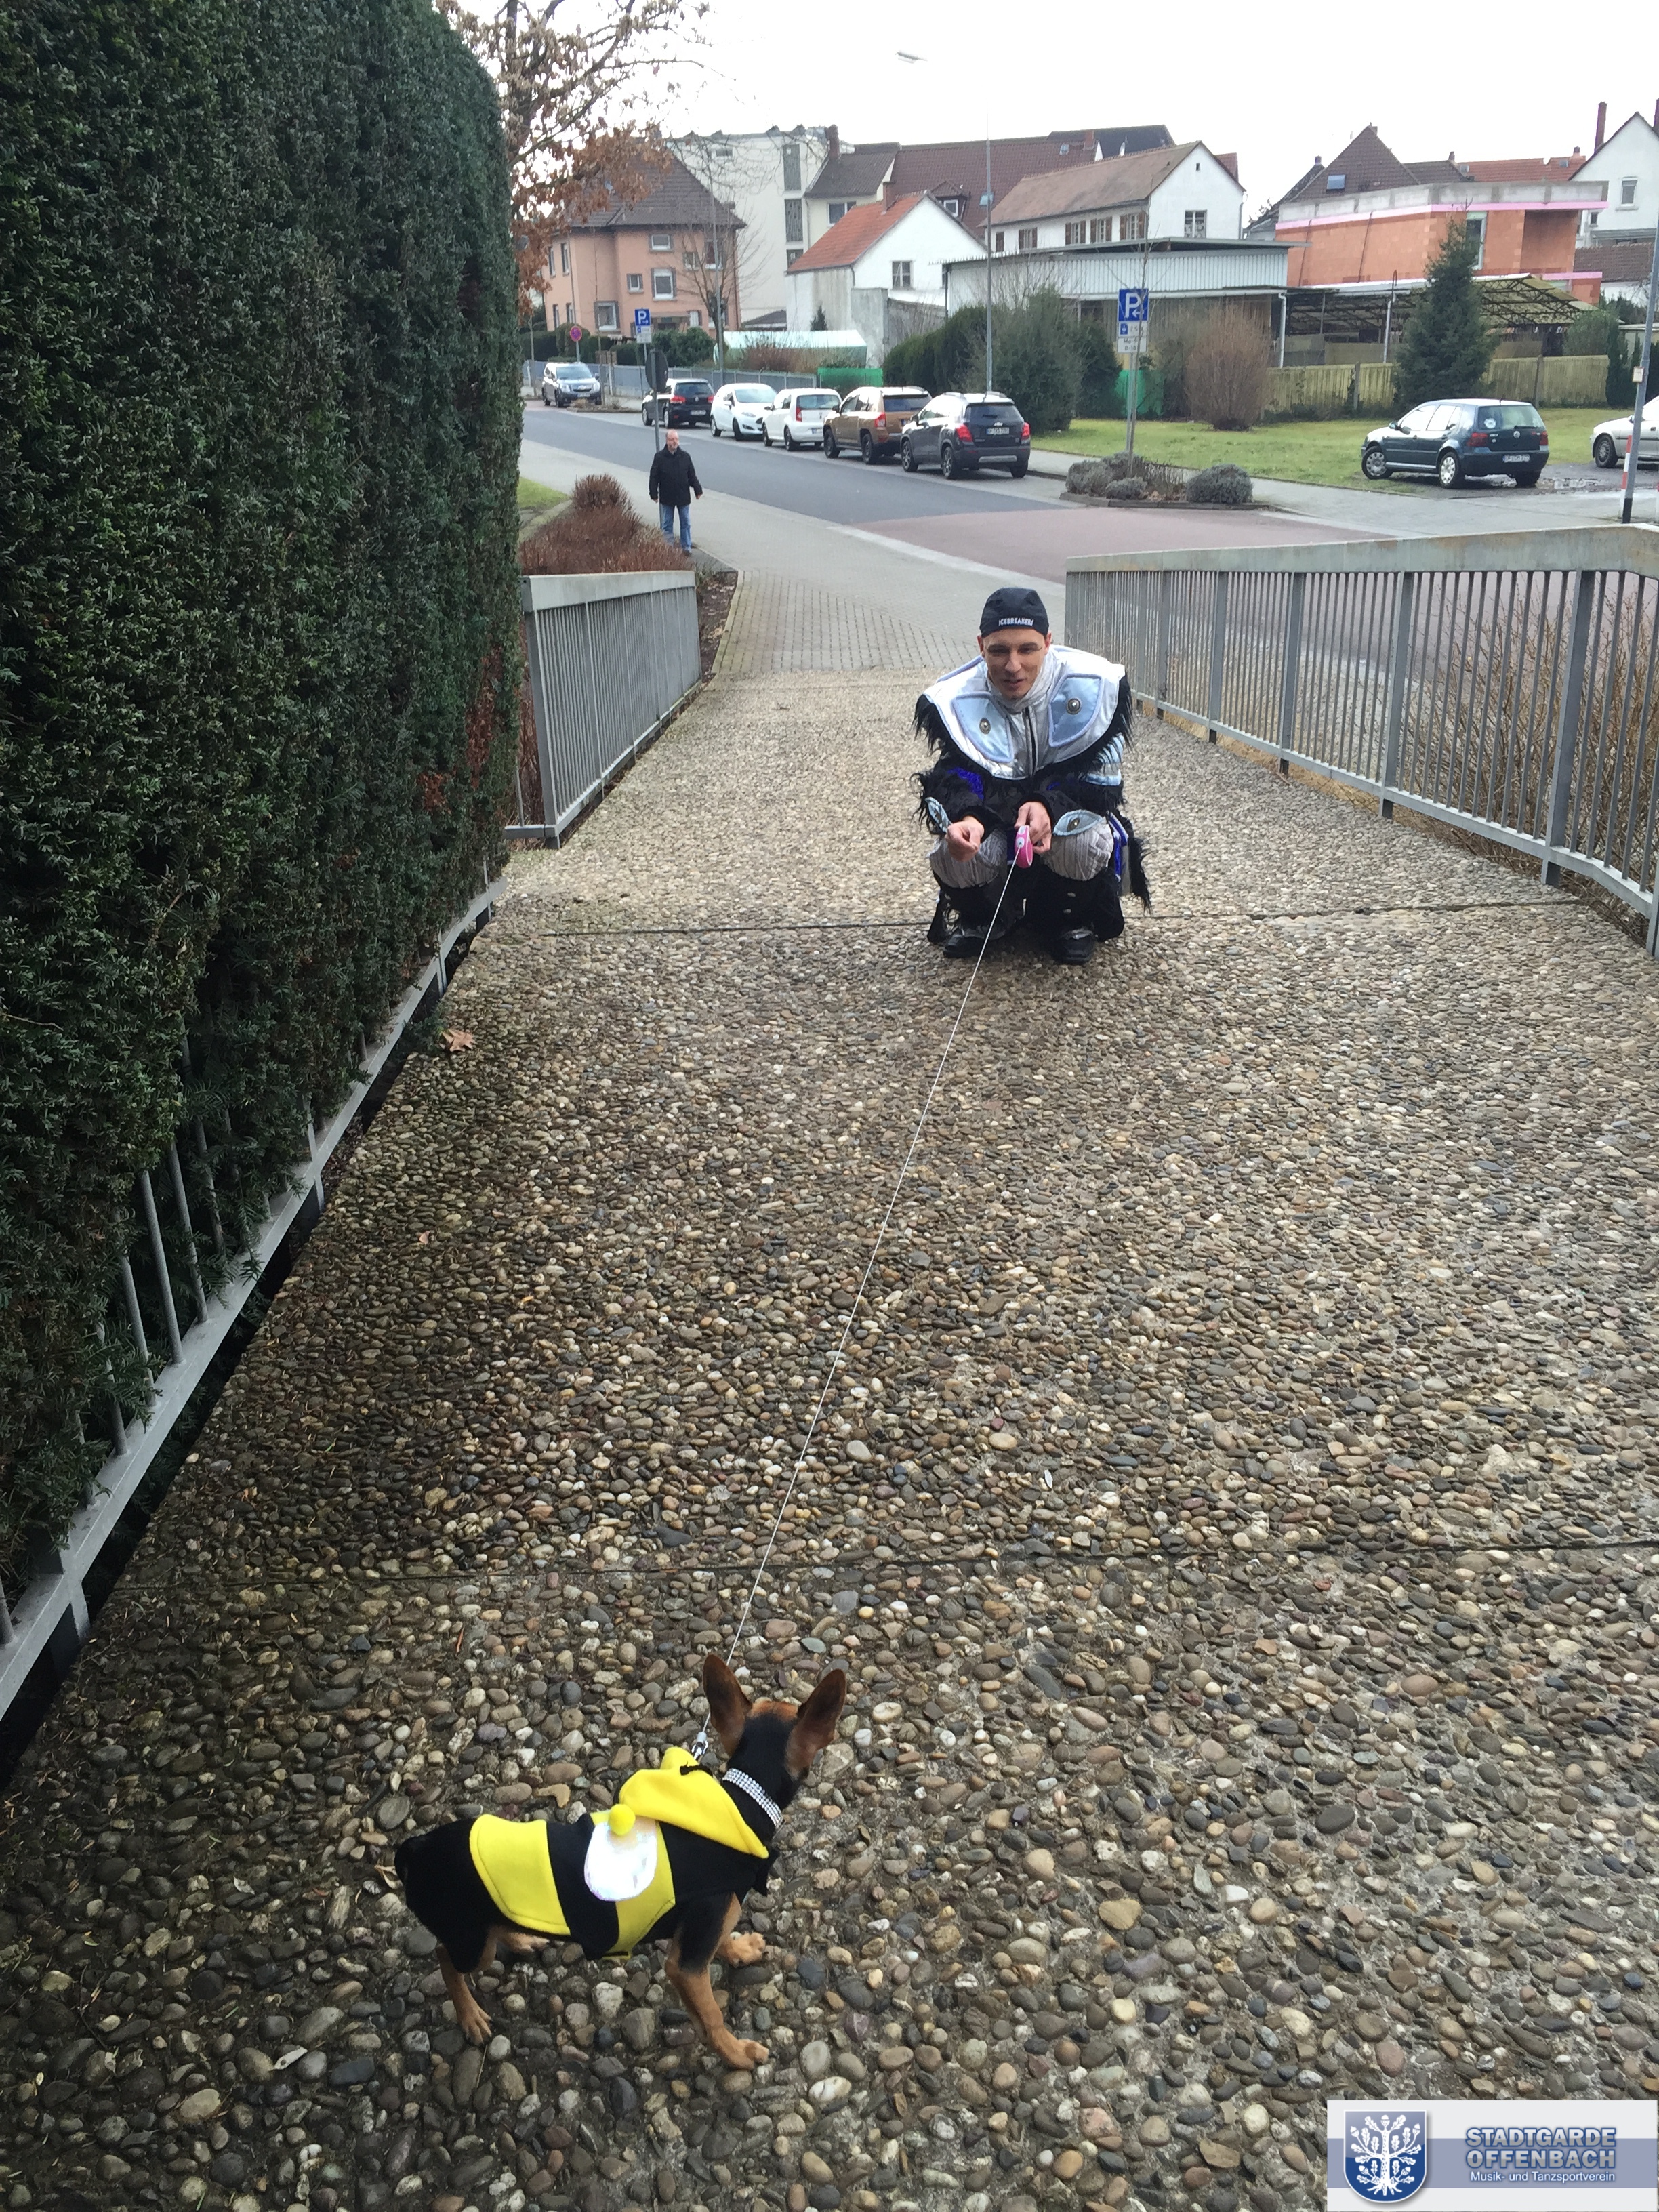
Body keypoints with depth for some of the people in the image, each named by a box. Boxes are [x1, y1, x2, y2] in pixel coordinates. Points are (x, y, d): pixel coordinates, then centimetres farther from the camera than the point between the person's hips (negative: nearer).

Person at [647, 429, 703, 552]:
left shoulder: (685, 457, 0)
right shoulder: (660, 458, -5)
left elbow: (692, 476, 6)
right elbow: (654, 478, -3)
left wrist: (698, 490, 0)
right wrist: (654, 494, -6)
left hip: (683, 497, 1)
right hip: (667, 498, -1)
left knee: (686, 523, 7)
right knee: (667, 524, 7)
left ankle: (687, 547, 16)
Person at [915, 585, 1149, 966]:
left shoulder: (1095, 686, -17)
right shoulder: (954, 701, -16)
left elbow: (1098, 776, -16)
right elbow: (953, 781, -23)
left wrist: (1050, 805, -38)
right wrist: (966, 818, -49)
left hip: (1069, 814, 0)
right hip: (991, 822, 1)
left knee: (1085, 841, -35)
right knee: (954, 853, -31)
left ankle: (1069, 920, -1)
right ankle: (980, 919, 5)